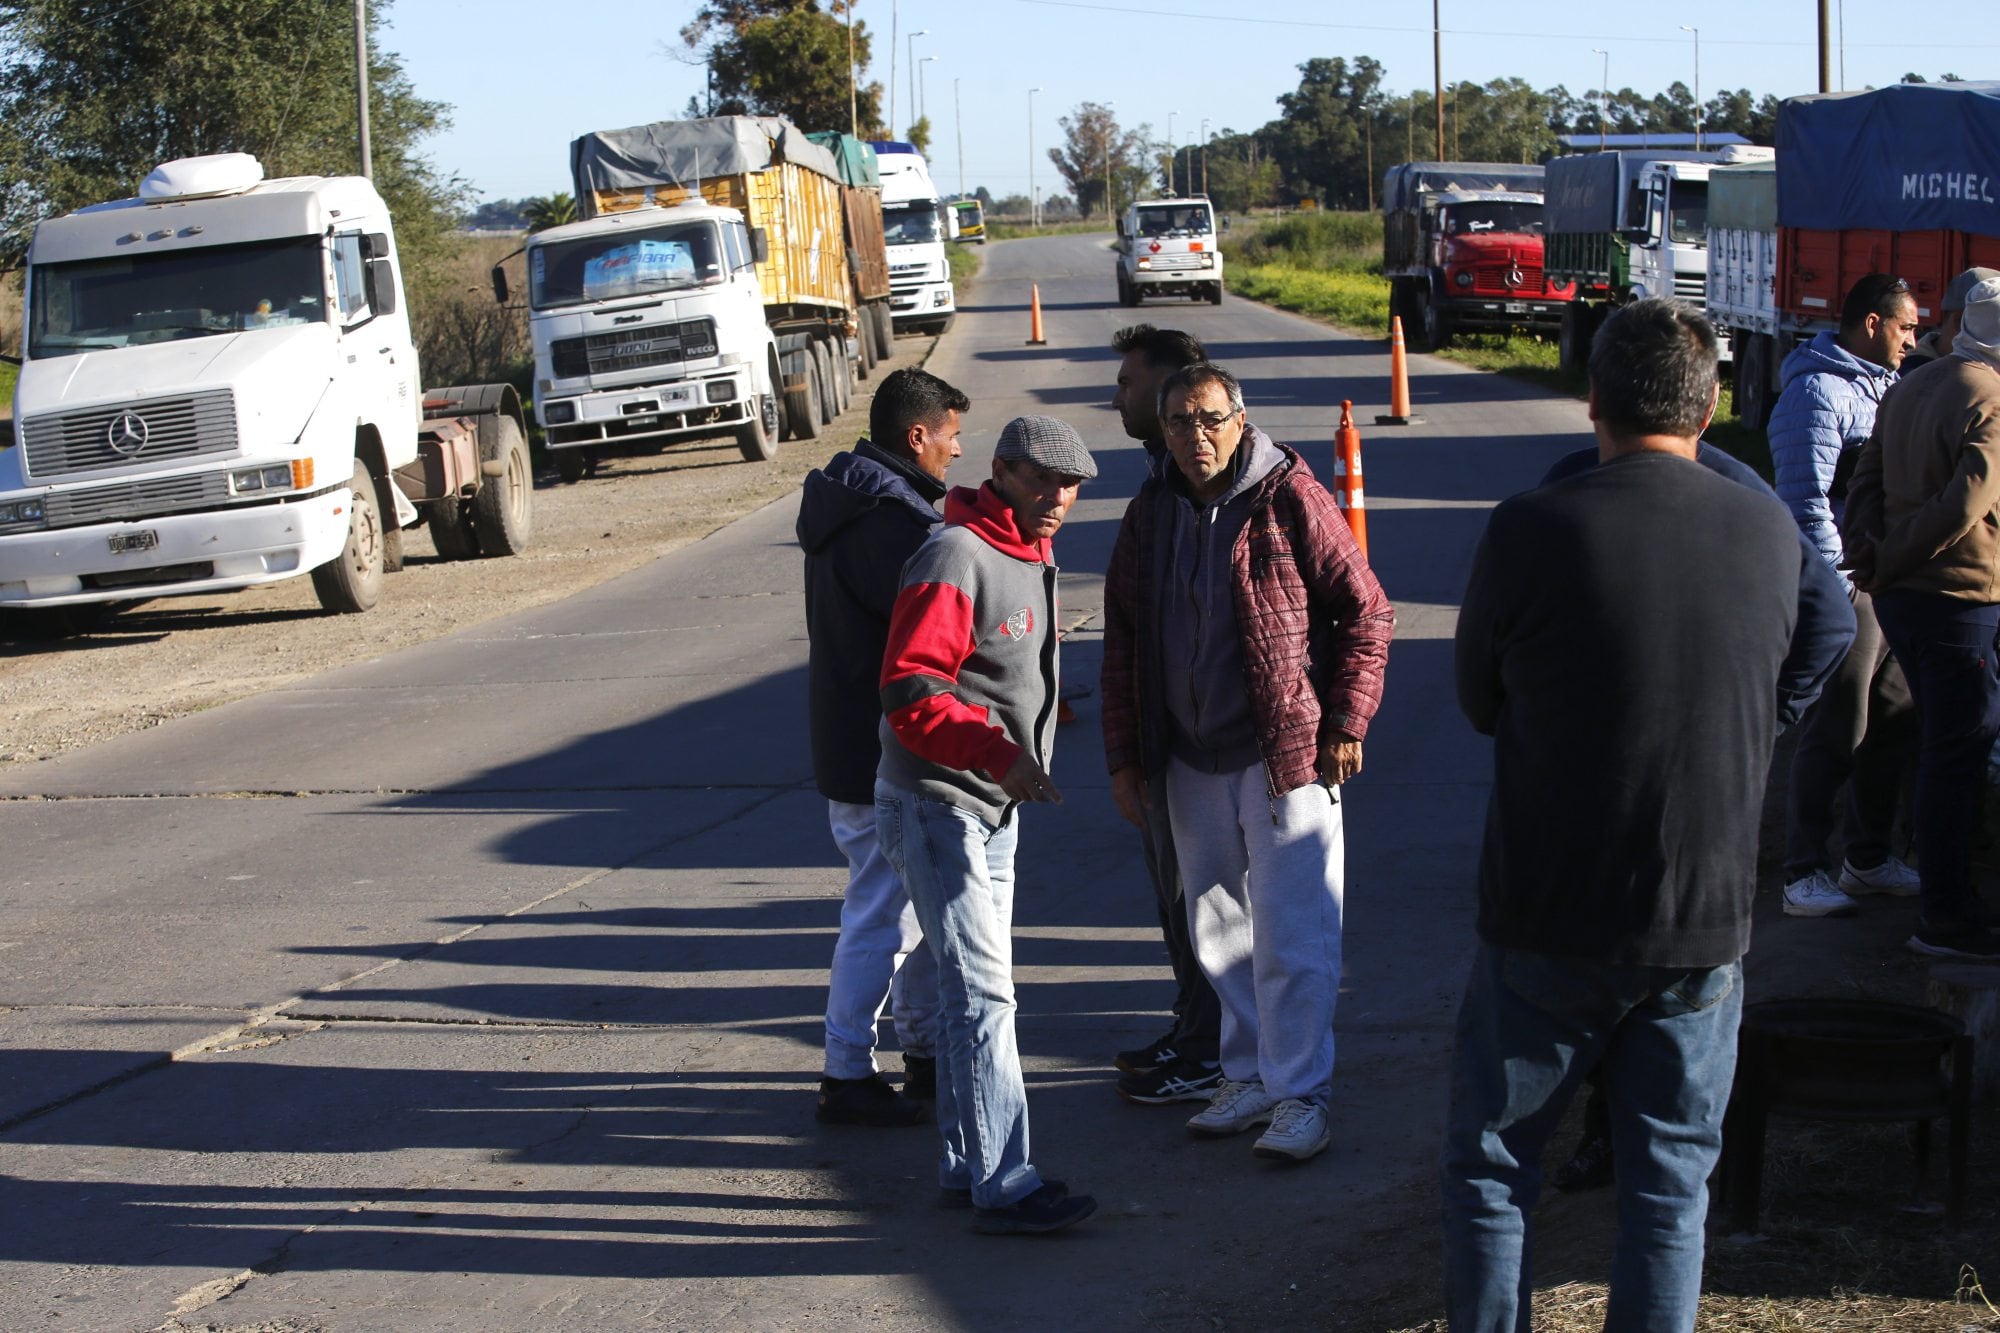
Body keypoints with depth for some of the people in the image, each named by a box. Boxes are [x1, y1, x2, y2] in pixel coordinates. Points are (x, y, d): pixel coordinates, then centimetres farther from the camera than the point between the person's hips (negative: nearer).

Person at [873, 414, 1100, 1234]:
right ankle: (1002, 1187, -9)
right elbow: (910, 693, -26)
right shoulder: (955, 559, -19)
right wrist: (1001, 755, -34)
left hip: (994, 808, 10)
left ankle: (966, 1166, 22)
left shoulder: (1030, 558, 12)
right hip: (937, 805, -10)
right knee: (984, 992, -11)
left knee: (973, 989, 14)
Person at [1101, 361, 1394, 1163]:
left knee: (1291, 934, -4)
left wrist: (1345, 722, -10)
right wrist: (1125, 756, 11)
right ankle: (1249, 1075, 26)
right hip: (1191, 761, 6)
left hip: (1285, 757, -6)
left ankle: (1300, 1095, 5)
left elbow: (1366, 614, -6)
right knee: (1218, 932, 13)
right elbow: (1123, 644, 14)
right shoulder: (1150, 515, 8)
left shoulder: (1290, 500, -9)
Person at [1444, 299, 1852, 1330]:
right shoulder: (1772, 534, -4)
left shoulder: (1531, 530, -15)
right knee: (1670, 1187, 13)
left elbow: (1479, 702, 0)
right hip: (1708, 926, 3)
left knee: (1489, 1170, 13)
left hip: (1549, 924, -2)